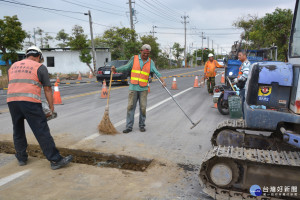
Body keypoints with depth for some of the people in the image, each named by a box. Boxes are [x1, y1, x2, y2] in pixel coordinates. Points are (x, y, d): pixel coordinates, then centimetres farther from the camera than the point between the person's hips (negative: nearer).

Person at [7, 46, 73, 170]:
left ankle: (21, 158, 30)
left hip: (11, 100, 6)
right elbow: (47, 89, 3)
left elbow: (11, 85, 25)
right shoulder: (40, 67, 6)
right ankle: (55, 160, -3)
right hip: (30, 102, -6)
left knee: (18, 131, 18)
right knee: (42, 132, -6)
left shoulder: (13, 66, 23)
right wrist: (51, 107, 7)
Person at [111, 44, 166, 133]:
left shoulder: (150, 62, 6)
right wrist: (116, 70, -3)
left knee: (143, 107, 2)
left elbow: (156, 72, -5)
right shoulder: (134, 58, 5)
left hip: (143, 89, 1)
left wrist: (163, 81, -18)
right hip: (133, 88, 0)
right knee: (130, 107, 0)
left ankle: (142, 125, 17)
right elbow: (126, 67, 9)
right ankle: (129, 127, 5)